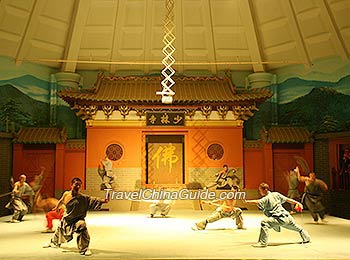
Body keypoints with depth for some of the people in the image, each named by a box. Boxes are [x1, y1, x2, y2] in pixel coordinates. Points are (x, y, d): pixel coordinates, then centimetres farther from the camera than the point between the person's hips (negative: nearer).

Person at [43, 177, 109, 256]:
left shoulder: (83, 198, -24)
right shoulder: (66, 194, -13)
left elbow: (93, 200, -37)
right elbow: (61, 201, 10)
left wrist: (103, 200, -54)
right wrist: (57, 208, 25)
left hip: (78, 219, -4)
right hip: (66, 219, 4)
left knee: (82, 226, -32)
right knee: (60, 230, 25)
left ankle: (84, 249, -14)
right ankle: (53, 242, 62)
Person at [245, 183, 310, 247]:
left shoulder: (266, 199, -11)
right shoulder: (276, 194, 11)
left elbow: (257, 202, -27)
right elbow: (287, 199, 16)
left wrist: (247, 201, -31)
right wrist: (297, 203, 23)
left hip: (280, 219, -9)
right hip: (287, 217, 9)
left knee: (264, 223, -21)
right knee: (297, 228, 35)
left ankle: (262, 242, -27)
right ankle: (306, 238, 56)